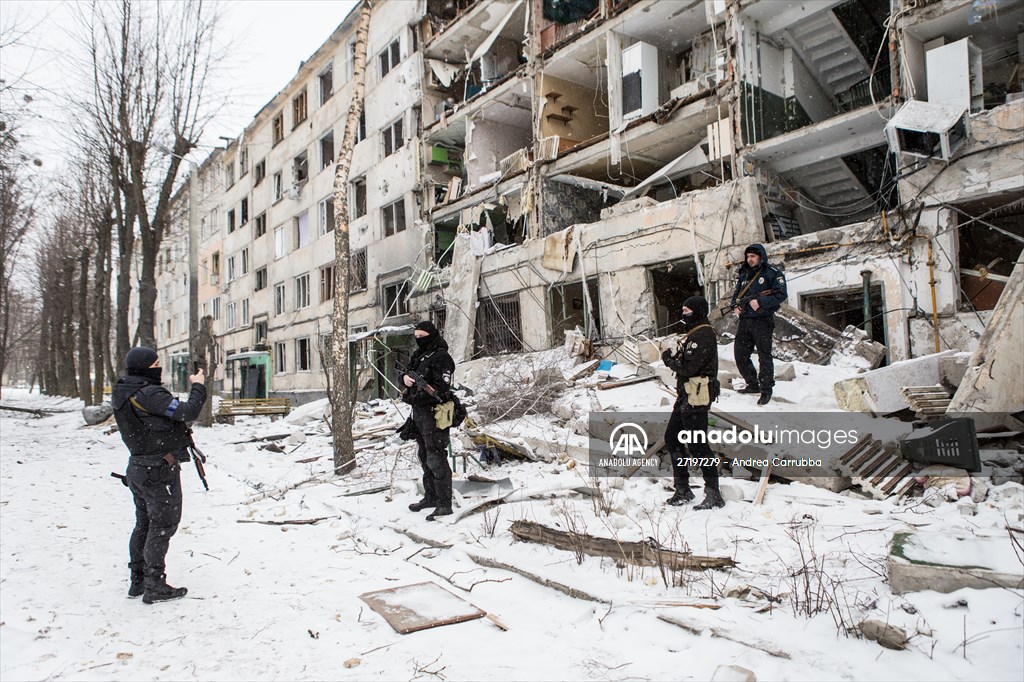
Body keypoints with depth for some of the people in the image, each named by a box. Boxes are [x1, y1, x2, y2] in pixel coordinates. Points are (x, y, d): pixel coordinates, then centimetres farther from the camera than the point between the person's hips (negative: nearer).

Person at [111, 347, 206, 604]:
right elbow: (187, 412, -24)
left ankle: (138, 580, 27)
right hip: (160, 469, -9)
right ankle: (154, 586, 6)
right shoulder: (149, 393, -21)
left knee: (144, 524, 18)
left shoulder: (123, 394, 7)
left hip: (137, 467, 9)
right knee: (162, 526, 0)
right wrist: (198, 386, -11)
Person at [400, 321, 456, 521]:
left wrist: (415, 398, -24)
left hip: (434, 414, -10)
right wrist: (405, 377, -4)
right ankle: (431, 497, 30)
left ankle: (444, 504, -4)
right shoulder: (418, 355, 15)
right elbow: (409, 374, 20)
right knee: (425, 457, 18)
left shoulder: (440, 357, -14)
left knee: (436, 459, -9)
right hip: (419, 413, 10)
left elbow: (441, 389, -21)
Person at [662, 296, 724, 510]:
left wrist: (669, 360, -6)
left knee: (697, 445, -6)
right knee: (672, 438, 15)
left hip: (697, 398, -11)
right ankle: (682, 490, 24)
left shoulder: (703, 335, -16)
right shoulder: (694, 333, 18)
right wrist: (673, 358, 0)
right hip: (687, 396, 11)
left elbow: (688, 367, -22)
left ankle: (714, 494, 4)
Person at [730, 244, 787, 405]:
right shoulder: (744, 275, 18)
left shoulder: (773, 274, -3)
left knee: (764, 357, -2)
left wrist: (760, 301, -22)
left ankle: (766, 390, 9)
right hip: (744, 321, 7)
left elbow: (781, 294, -12)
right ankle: (753, 385, 23)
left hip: (762, 321, -7)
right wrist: (735, 306, 1)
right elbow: (736, 294, 22)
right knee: (740, 355, 8)